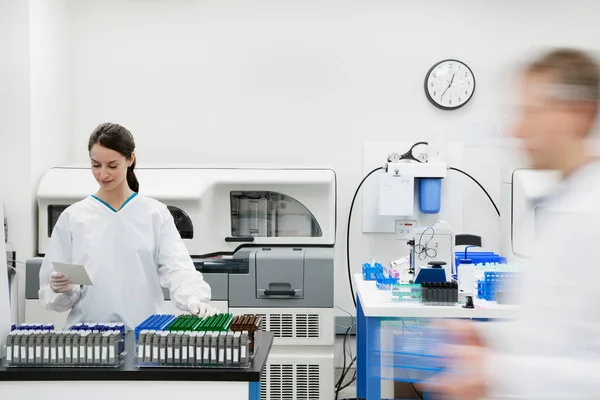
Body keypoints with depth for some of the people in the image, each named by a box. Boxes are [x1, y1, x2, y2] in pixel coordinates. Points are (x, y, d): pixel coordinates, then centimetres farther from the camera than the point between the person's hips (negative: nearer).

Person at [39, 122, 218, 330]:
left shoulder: (156, 214, 6)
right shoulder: (73, 217, 8)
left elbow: (178, 267, -5)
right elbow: (50, 291, 9)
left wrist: (195, 300, -24)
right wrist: (61, 289, -13)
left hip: (144, 329, -1)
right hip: (86, 331, 1)